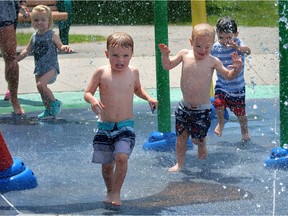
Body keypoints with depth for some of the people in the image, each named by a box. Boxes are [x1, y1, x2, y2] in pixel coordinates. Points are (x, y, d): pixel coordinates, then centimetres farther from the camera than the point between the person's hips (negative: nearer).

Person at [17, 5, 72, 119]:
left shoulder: (52, 35, -8)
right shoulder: (34, 37, 8)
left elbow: (60, 46, -7)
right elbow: (26, 51, 17)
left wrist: (65, 47, -30)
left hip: (51, 67, -7)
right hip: (39, 67, 7)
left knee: (41, 84, -24)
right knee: (41, 89, 9)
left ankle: (54, 103, -6)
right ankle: (49, 111, 24)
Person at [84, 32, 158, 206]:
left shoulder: (133, 72, 1)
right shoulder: (101, 72, -6)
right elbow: (87, 93, -1)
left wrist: (148, 97, 4)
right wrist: (93, 100, -23)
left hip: (126, 126, 0)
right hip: (104, 127, 0)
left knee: (122, 157, -20)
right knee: (107, 164, 7)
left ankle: (116, 193, -4)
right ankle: (110, 191, 33)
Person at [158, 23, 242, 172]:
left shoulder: (212, 61, -11)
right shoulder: (184, 55, -4)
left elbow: (228, 76, -6)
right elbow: (167, 66, 4)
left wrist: (237, 69, -26)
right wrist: (165, 55, -14)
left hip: (202, 109, -3)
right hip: (184, 106, 3)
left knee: (198, 138, 3)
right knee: (181, 136, 7)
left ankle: (202, 146, 39)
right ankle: (180, 163, 24)